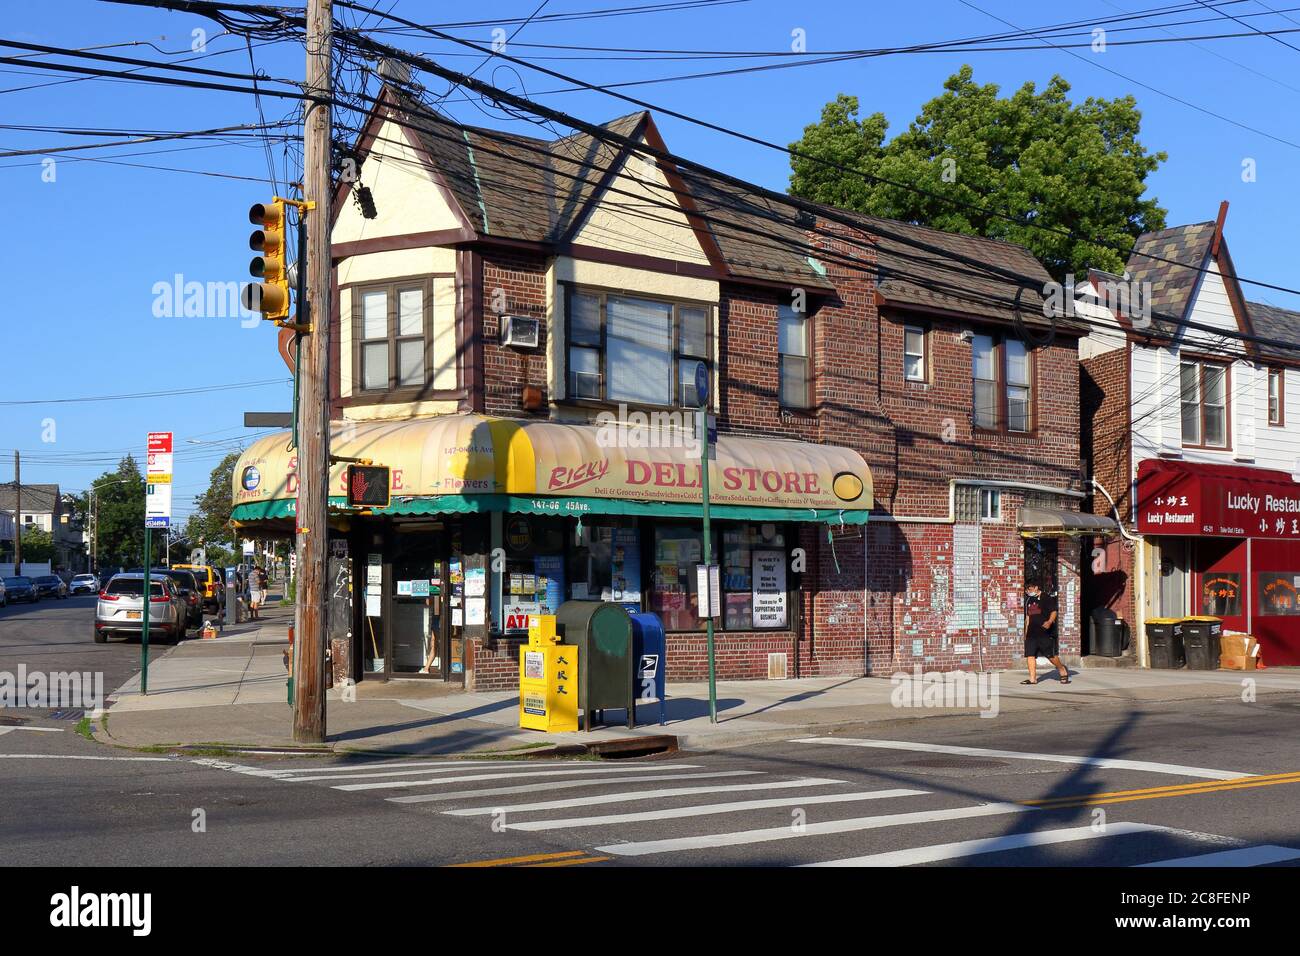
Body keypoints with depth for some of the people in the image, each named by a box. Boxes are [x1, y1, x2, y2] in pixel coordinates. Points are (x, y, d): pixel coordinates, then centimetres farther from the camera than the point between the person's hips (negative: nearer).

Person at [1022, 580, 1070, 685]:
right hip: (1032, 633, 7)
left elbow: (1053, 612, -9)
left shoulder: (1046, 598, -3)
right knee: (1030, 655, -3)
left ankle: (1063, 671, 17)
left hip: (1045, 633, -7)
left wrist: (1049, 622, -27)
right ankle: (1033, 678, 0)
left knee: (1051, 655, -6)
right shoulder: (1029, 600, 18)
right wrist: (1026, 631, 23)